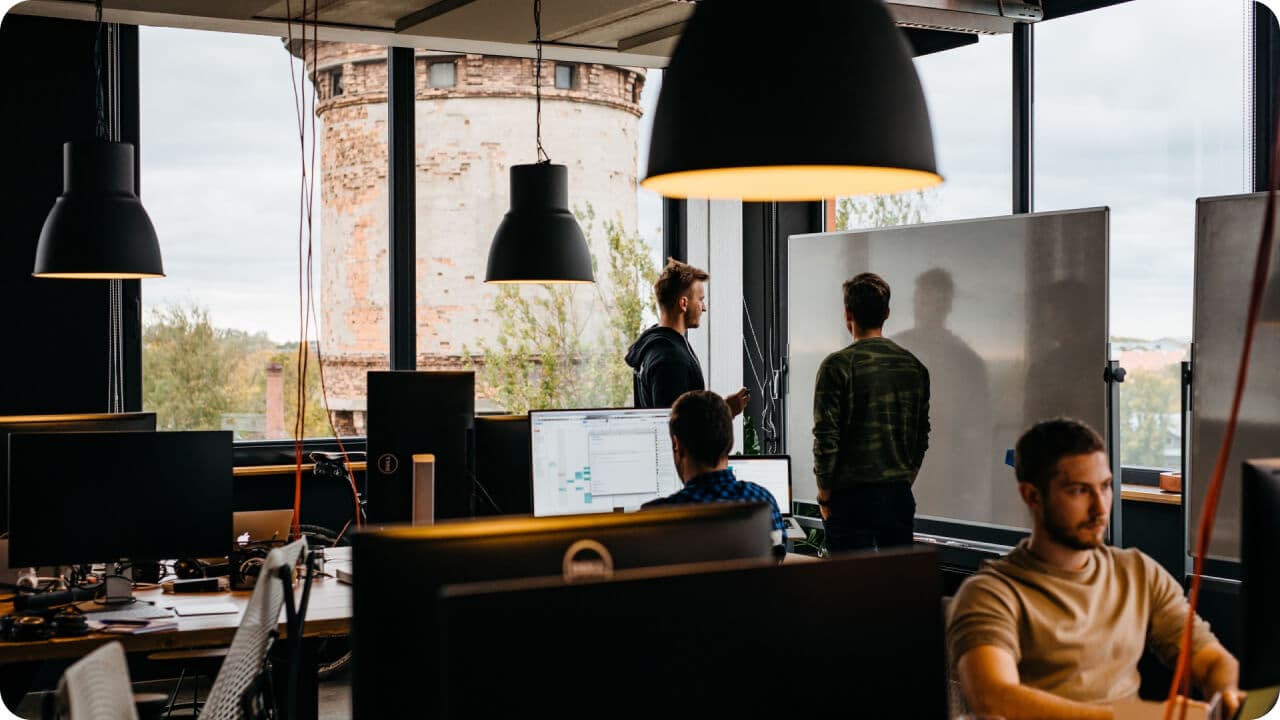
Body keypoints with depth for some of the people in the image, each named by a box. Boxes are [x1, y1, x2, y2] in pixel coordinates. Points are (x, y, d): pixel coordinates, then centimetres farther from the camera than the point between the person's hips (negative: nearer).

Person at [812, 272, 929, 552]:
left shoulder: (838, 366, -11)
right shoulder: (914, 366, 6)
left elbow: (826, 438, -12)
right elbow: (922, 436, 12)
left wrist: (824, 496, -2)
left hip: (851, 497, -5)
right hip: (899, 497, 5)